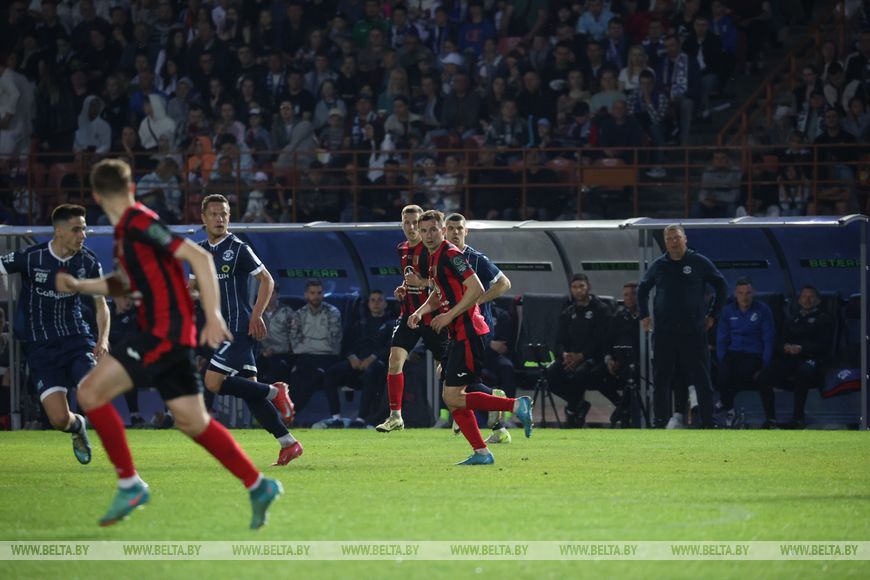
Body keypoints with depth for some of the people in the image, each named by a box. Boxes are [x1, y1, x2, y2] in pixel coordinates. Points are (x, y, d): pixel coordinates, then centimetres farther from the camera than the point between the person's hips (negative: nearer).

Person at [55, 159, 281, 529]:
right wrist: (79, 286, 19)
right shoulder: (125, 231, 15)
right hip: (165, 334, 9)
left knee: (91, 392, -10)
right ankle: (259, 487, 15)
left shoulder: (139, 224, -13)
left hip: (165, 330, -9)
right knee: (192, 421, 10)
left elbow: (199, 258, -18)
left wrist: (213, 315, -22)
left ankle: (129, 484, -6)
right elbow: (126, 283, 31)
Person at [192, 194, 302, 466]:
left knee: (214, 381, -18)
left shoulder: (238, 248, -7)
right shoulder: (201, 251, 14)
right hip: (223, 329, 7)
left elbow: (267, 280, -5)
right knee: (248, 389, 2)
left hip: (241, 328, -7)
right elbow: (192, 286, 24)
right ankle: (288, 443, 4)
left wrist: (256, 316, -13)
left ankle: (274, 392, -5)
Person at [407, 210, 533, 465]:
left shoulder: (450, 255, -13)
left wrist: (449, 316, -17)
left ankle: (517, 406, -10)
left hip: (468, 333, -10)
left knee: (453, 398, -12)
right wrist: (421, 311, 12)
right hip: (458, 335, 10)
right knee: (452, 398, 8)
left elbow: (477, 290, -20)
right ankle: (481, 453, 10)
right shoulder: (434, 257, 17)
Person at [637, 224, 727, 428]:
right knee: (661, 379, 3)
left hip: (693, 332, -2)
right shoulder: (659, 265, 9)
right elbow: (643, 289, 24)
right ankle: (660, 422, 8)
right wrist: (644, 315, 15)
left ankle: (708, 423, 1)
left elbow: (721, 286, 9)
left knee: (701, 378, -2)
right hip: (664, 333, 2)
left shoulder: (700, 263, 1)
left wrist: (713, 314, 7)